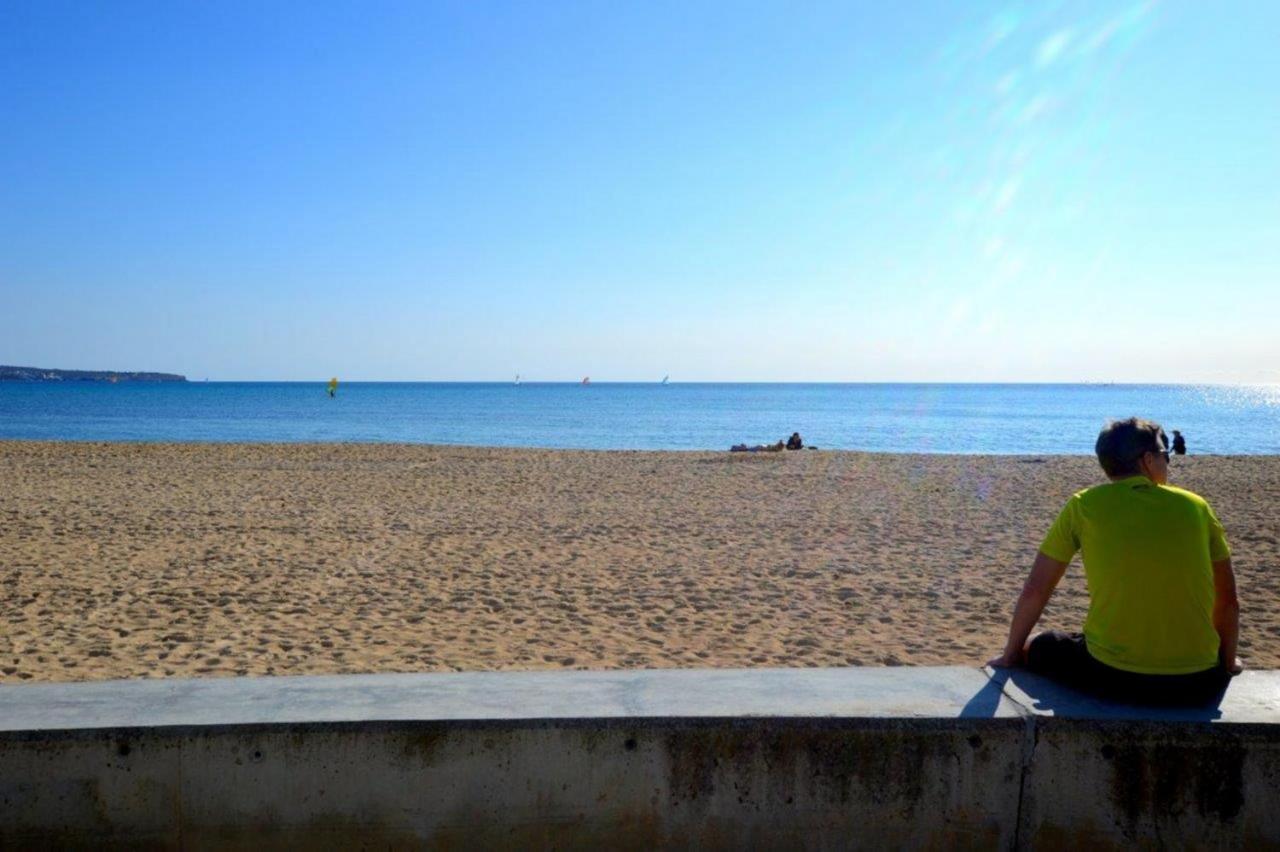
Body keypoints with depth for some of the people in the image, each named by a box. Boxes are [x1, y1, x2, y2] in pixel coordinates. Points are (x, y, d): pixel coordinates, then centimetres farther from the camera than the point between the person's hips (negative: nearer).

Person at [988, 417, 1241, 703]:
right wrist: (1226, 665, 29)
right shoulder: (1195, 506, 6)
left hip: (1112, 674, -2)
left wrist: (1010, 656, 17)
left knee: (1037, 649, 27)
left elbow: (1034, 592, 4)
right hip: (1196, 683, 3)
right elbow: (1228, 601, 12)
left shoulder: (1084, 505, 1)